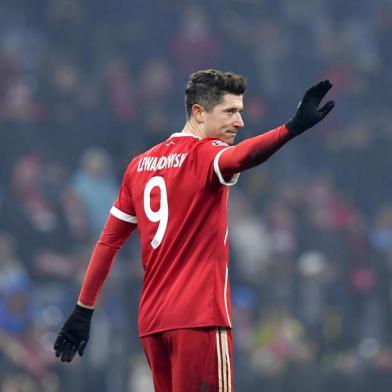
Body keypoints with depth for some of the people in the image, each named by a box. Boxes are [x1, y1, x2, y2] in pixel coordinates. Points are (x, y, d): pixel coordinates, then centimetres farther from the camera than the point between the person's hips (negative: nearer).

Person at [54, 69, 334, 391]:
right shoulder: (205, 155, -6)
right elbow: (240, 157, -30)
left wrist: (83, 310, 22)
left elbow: (109, 241, 17)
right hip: (200, 316, -7)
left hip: (151, 320, 7)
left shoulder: (140, 165, 15)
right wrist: (293, 128, -45)